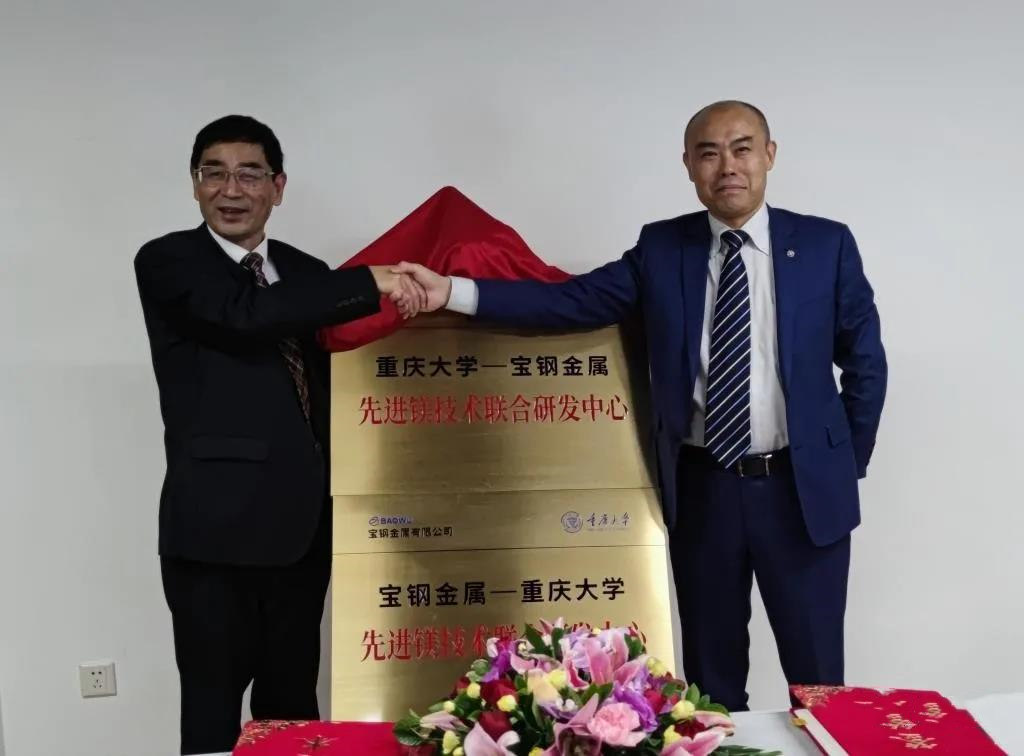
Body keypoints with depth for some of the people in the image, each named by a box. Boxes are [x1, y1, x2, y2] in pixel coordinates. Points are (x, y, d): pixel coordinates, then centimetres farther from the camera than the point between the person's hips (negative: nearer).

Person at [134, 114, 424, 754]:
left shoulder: (310, 274, 13)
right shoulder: (167, 262, -3)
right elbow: (246, 315, -21)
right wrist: (371, 284, -20)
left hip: (302, 525, 5)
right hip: (215, 526, -5)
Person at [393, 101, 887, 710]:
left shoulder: (826, 244, -1)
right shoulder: (661, 248, 2)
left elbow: (866, 363, 4)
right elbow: (572, 301, -9)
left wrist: (848, 467, 4)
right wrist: (452, 291, -20)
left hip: (803, 488, -1)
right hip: (701, 488, 1)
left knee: (816, 672, 10)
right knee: (710, 672, 15)